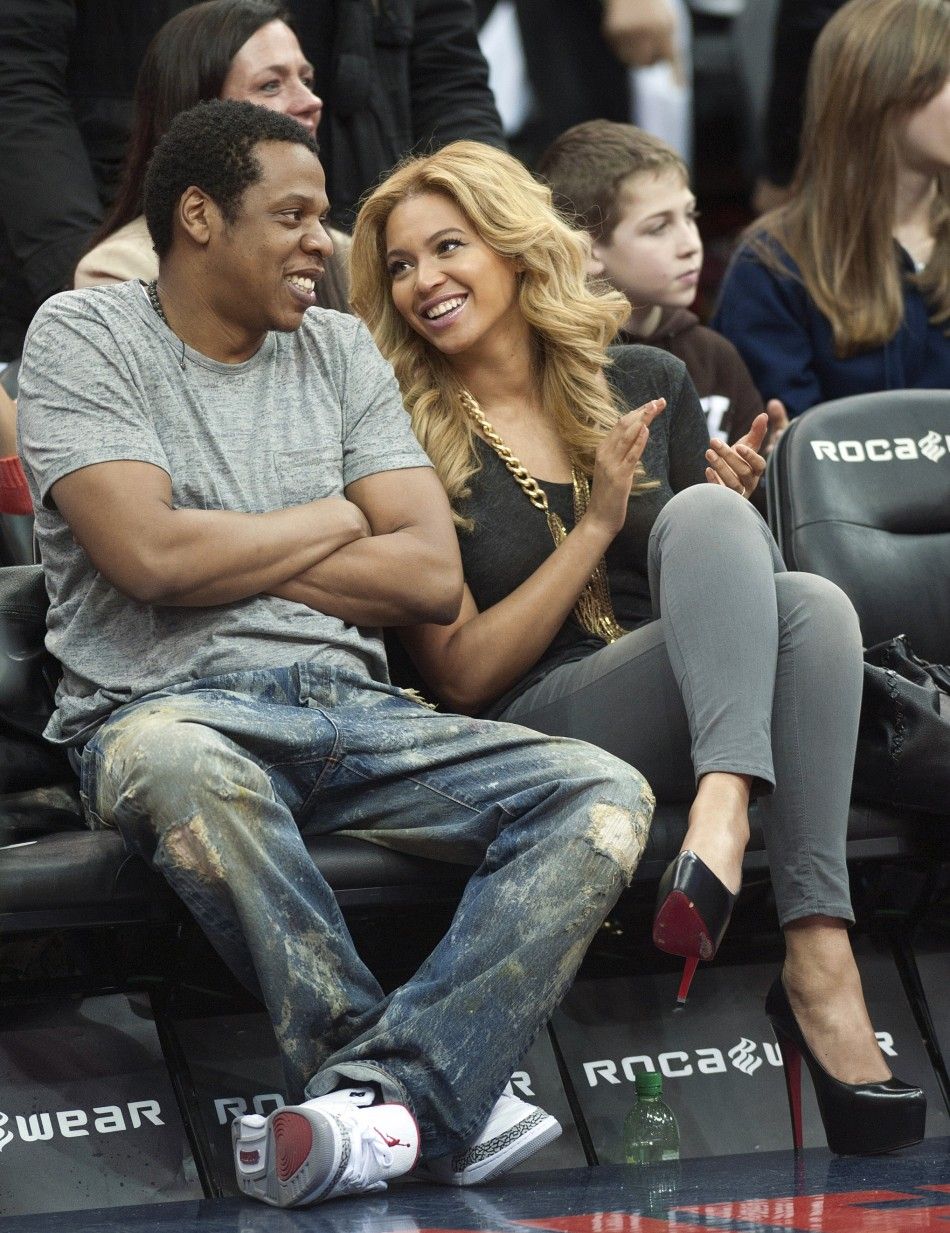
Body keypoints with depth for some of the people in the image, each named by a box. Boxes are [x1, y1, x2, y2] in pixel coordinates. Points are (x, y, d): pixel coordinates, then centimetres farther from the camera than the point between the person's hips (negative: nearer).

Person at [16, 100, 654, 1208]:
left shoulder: (338, 349, 18)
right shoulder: (85, 337, 4)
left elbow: (434, 578, 7)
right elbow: (148, 555, -12)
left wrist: (223, 557, -1)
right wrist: (335, 521, 3)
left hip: (349, 710, 5)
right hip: (168, 706, -5)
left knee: (602, 795, -19)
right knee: (186, 771, -43)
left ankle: (383, 1088, -37)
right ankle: (436, 1094, -32)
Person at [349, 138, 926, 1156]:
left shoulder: (647, 385, 14)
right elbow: (463, 675, -3)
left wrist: (737, 506, 0)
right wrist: (596, 526, -9)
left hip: (713, 706, 4)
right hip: (539, 731, -4)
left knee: (812, 604, -29)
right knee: (704, 522, -30)